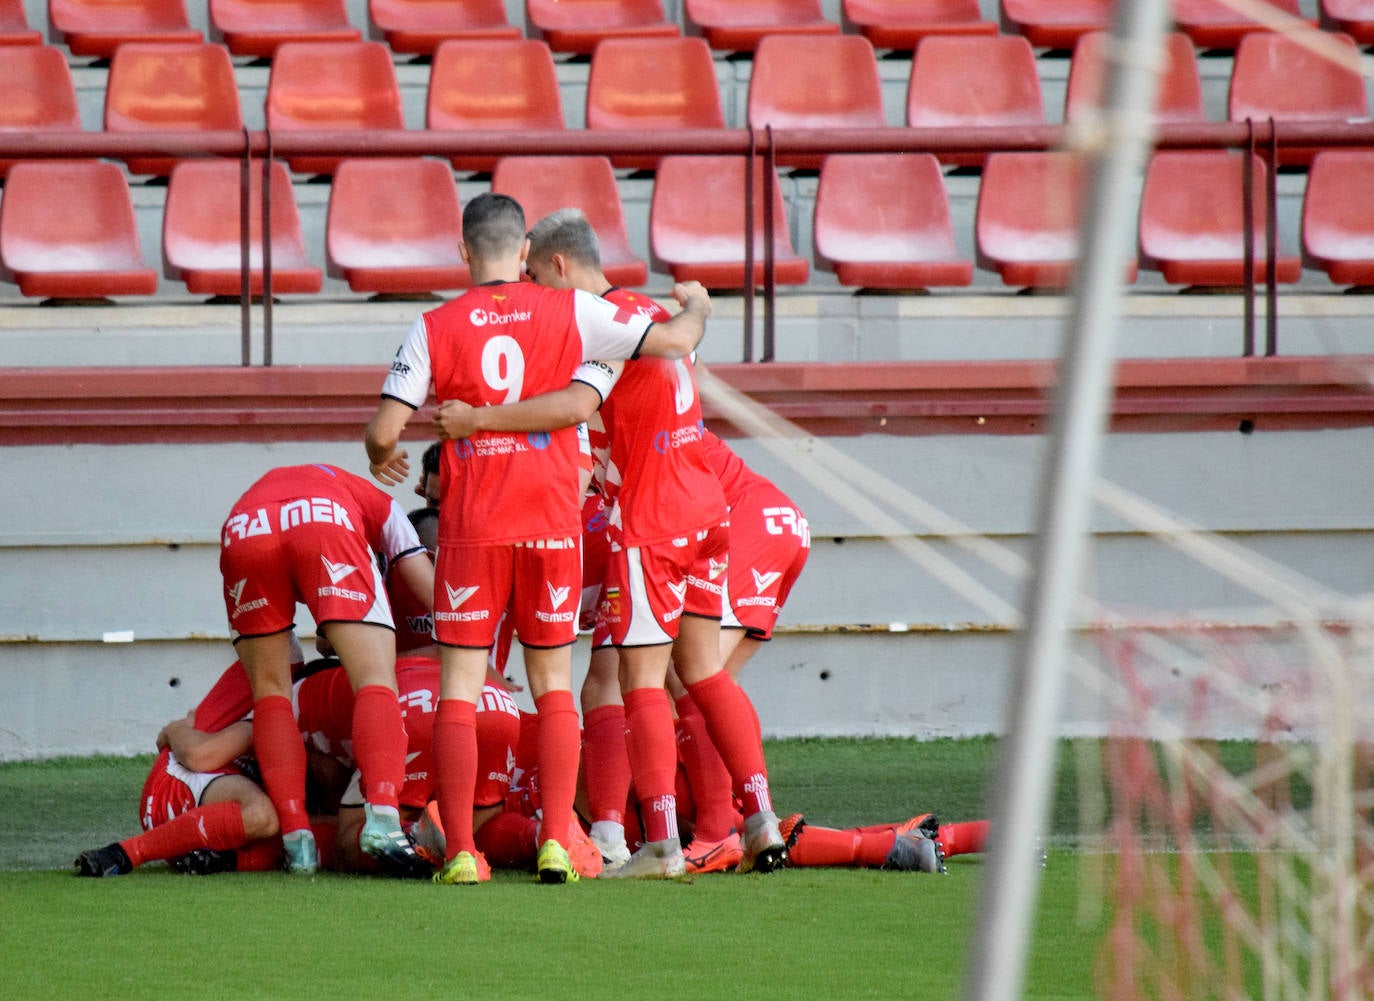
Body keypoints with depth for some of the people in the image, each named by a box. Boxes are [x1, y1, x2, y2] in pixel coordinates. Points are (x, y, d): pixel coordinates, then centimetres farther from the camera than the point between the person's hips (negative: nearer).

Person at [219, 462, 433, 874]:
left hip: (243, 532, 3)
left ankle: (297, 839, 3)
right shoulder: (377, 504, 40)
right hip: (325, 524, -3)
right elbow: (432, 594, 28)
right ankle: (383, 817, -22)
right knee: (375, 681, -1)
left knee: (271, 690, 15)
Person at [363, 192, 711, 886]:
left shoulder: (435, 329, -3)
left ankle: (460, 853, -7)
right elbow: (675, 342, 1)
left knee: (458, 693, 2)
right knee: (554, 689, 10)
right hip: (550, 523, 1)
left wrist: (381, 460, 16)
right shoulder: (570, 313, -1)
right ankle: (555, 845, 0)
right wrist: (695, 305, 24)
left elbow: (385, 429, -8)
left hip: (470, 528, -1)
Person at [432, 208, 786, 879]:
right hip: (705, 510, 8)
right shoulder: (650, 312, 14)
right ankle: (760, 818, 6)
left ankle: (661, 843, -8)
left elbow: (577, 405, -30)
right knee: (704, 672, 12)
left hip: (649, 524, -8)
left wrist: (479, 419, -29)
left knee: (642, 680, -4)